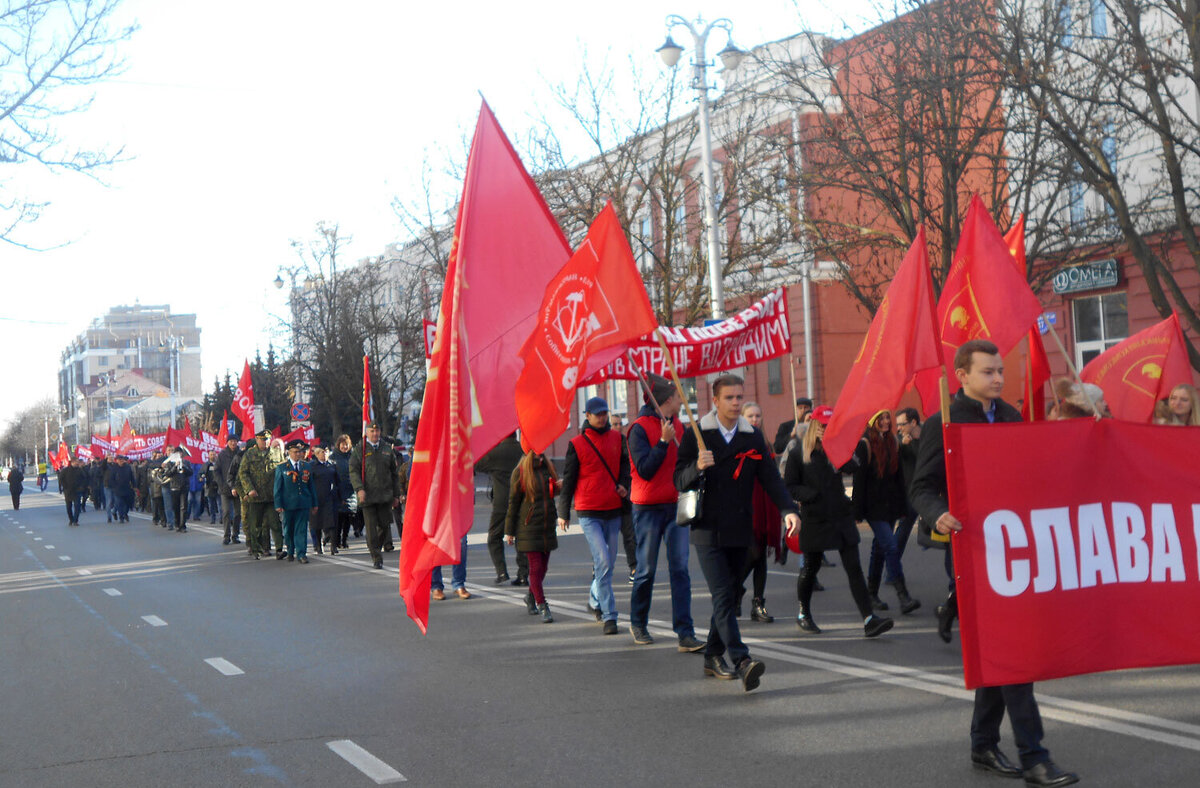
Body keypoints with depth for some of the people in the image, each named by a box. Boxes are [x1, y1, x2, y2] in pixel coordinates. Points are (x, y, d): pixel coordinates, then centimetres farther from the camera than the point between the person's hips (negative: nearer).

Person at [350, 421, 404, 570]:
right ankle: (376, 557, 2)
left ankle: (376, 548, 25)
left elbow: (395, 473, 18)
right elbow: (353, 472, -3)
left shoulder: (387, 449, 13)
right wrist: (359, 489, -18)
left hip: (385, 495, 3)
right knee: (371, 527, -4)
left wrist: (396, 495, 13)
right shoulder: (359, 450, 3)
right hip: (367, 495, -3)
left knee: (385, 525, 1)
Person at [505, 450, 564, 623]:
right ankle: (542, 606, -3)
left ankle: (531, 596, 36)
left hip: (547, 528, 6)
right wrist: (509, 531, -3)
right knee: (536, 567, -8)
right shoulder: (520, 472, -7)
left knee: (543, 566, 12)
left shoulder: (548, 467, 9)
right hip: (528, 529, -6)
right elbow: (513, 503, -4)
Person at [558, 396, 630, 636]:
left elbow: (625, 464, 21)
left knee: (608, 561, 12)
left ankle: (595, 601, 35)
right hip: (589, 513, -4)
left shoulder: (617, 438, 9)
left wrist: (623, 485, 0)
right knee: (603, 561, -14)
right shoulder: (577, 444, 0)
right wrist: (563, 512, 6)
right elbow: (568, 479, 4)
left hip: (613, 510, 4)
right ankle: (609, 616, -13)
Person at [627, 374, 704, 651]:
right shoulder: (639, 428, -9)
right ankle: (638, 625, 24)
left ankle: (685, 633, -3)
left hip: (676, 505, 5)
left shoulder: (677, 426, 12)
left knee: (680, 568, -2)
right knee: (647, 569, 3)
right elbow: (645, 470, -18)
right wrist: (664, 441, -20)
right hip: (648, 508, -5)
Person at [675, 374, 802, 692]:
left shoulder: (753, 438, 9)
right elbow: (680, 482, -3)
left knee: (728, 596, 11)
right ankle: (742, 662, -23)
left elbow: (770, 477, 2)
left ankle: (713, 657, 24)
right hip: (708, 531, -4)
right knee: (723, 597, -14)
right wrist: (698, 467, -24)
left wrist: (788, 509, -14)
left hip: (740, 532, 4)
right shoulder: (695, 435, -1)